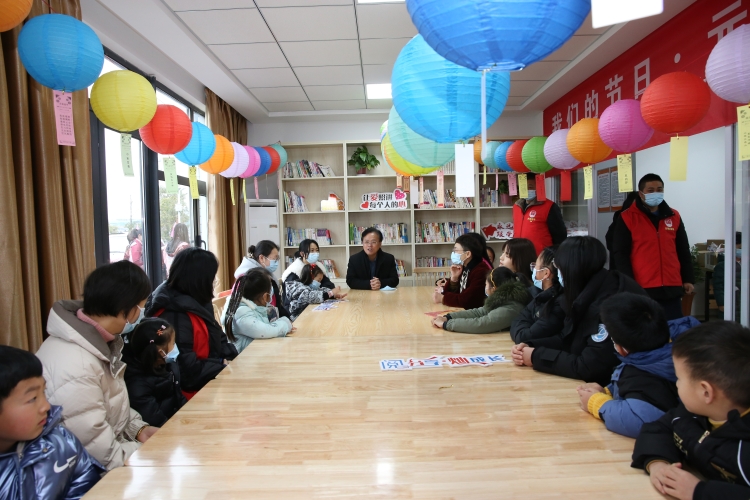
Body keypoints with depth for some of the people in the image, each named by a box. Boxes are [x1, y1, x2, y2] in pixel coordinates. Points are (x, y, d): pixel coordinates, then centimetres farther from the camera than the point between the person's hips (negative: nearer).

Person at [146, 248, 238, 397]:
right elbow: (187, 370, -25)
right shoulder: (174, 315, -23)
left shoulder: (196, 303, 8)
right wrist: (224, 367, -16)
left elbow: (217, 339, 13)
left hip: (210, 381, 9)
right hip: (196, 392, -9)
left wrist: (232, 358, -4)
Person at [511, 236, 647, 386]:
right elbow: (567, 339, 10)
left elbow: (588, 368, -28)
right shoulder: (588, 293, 2)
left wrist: (536, 357, -17)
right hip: (594, 382, 8)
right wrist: (530, 346, -7)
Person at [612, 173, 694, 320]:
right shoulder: (627, 218, -3)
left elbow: (683, 251, 17)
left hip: (672, 288, 4)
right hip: (642, 289, -4)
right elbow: (620, 254, -6)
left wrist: (688, 279, 12)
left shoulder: (674, 216, 12)